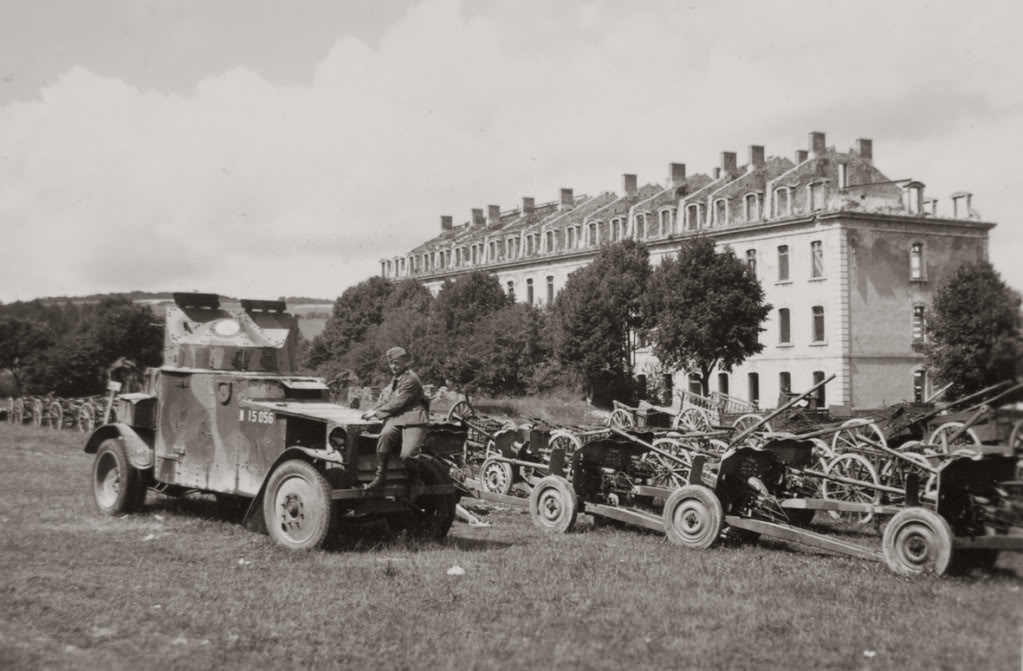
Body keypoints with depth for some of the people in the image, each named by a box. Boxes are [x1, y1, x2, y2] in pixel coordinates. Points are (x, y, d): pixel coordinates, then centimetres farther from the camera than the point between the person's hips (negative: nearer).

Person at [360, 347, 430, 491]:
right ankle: (380, 476, -24)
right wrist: (374, 410, 9)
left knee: (407, 455, -25)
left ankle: (414, 482, 6)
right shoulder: (395, 378, 21)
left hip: (414, 420, -6)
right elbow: (387, 399, 26)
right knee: (385, 435, -30)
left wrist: (376, 413, -9)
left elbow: (397, 403, -13)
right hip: (397, 417, 6)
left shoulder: (411, 379, -9)